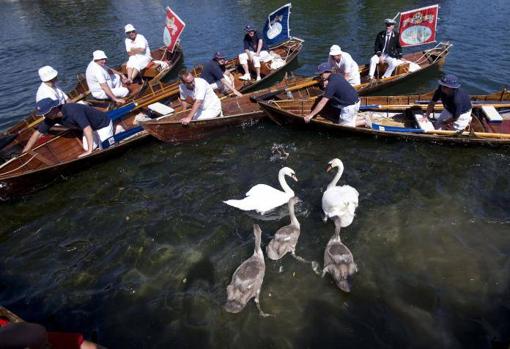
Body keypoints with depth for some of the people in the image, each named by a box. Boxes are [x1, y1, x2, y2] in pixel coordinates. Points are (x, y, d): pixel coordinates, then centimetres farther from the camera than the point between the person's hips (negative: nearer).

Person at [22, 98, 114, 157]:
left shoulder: (73, 111, -39)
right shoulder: (51, 116, -13)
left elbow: (87, 129, -47)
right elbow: (37, 133, -6)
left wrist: (89, 151, -47)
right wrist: (24, 152, -6)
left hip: (103, 124, -7)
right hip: (90, 126, 7)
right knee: (86, 147, 6)